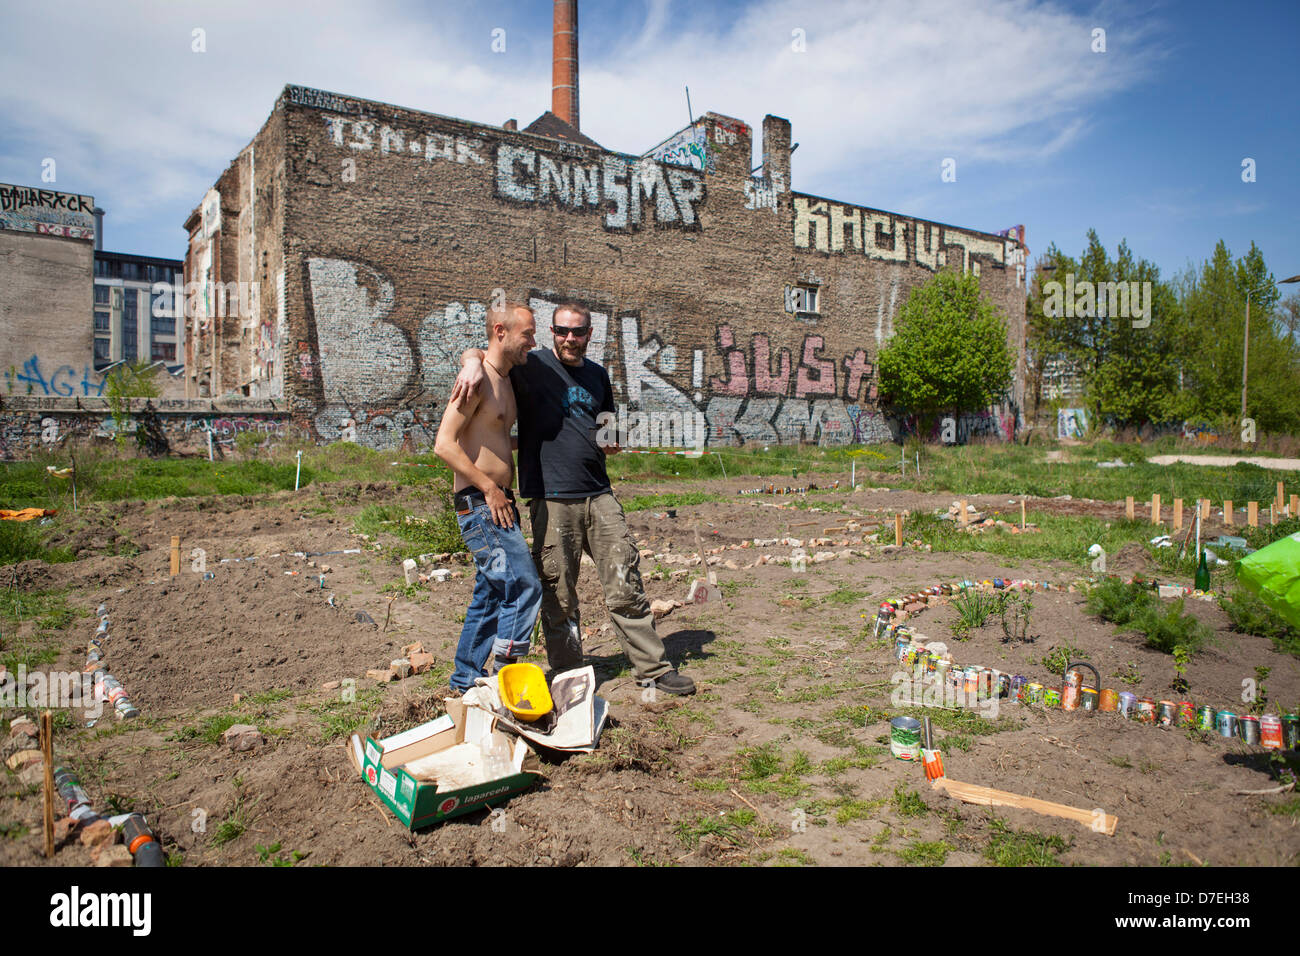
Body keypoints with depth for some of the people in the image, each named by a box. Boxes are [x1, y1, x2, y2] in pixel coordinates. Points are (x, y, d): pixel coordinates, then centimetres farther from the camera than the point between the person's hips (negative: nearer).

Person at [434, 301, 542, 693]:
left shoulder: (505, 381, 16)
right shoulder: (478, 378, -13)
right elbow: (445, 444, -20)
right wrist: (490, 489, -18)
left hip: (498, 503, 10)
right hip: (480, 504, -10)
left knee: (492, 593, 13)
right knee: (525, 585, -12)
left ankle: (468, 680, 24)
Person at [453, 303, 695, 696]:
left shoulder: (597, 375, 18)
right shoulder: (532, 366, 3)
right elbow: (476, 351, 3)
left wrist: (611, 442, 8)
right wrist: (474, 361, -21)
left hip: (599, 494, 4)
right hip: (551, 499, -4)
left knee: (626, 588, 4)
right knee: (559, 597, 2)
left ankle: (653, 668, 13)